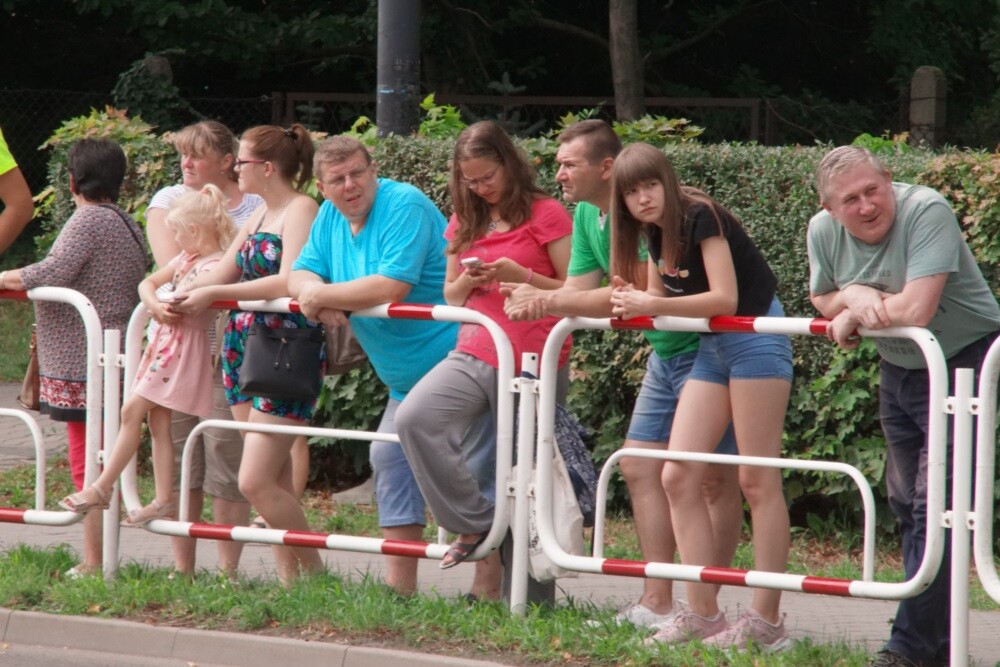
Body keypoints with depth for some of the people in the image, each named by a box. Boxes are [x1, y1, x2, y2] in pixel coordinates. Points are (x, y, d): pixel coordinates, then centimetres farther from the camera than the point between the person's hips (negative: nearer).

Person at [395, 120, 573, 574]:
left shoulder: (545, 214, -2)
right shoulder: (465, 221, 16)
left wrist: (523, 276, -18)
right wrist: (469, 280, -1)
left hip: (531, 361, -5)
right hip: (474, 356, 5)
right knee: (414, 419, -20)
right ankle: (474, 524, -12)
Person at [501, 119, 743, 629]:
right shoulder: (586, 215, 5)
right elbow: (580, 291, 3)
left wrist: (548, 300, -32)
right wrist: (530, 294, -19)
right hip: (665, 354, 10)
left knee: (714, 479, -6)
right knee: (639, 468, 9)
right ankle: (656, 605, 13)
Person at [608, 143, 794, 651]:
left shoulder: (700, 217, -18)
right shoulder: (656, 233, 6)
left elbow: (725, 298, -24)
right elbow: (658, 299, 13)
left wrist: (654, 305, -25)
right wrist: (632, 303, -9)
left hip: (756, 340, -9)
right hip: (712, 348, 9)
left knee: (757, 481, -7)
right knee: (677, 477, 1)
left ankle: (766, 620, -4)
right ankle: (702, 613, 4)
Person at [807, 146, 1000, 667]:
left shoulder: (927, 212, -27)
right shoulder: (823, 231, -6)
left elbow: (916, 309, -35)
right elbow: (822, 300, 10)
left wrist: (854, 316, -17)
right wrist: (852, 295, -14)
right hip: (898, 369, 8)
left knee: (936, 506, -14)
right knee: (906, 503, 14)